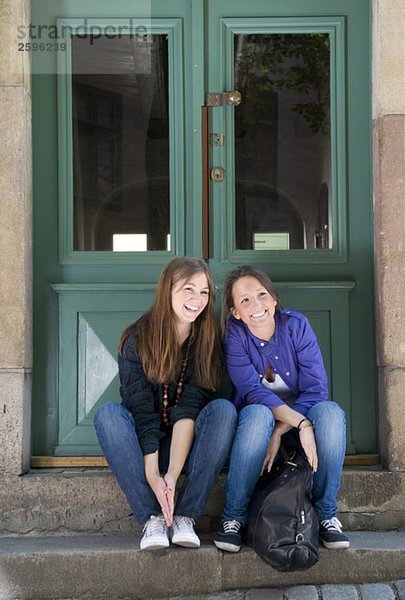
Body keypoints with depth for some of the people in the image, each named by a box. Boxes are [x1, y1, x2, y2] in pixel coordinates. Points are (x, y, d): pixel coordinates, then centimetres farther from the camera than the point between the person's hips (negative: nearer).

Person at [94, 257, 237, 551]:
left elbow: (188, 410, -16)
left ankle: (185, 516, -28)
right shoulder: (137, 340, -9)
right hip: (146, 446, 0)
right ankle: (152, 518, -31)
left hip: (188, 447, 1)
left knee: (223, 409, -26)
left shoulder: (209, 341, -6)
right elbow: (142, 412, -17)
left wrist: (173, 473, -27)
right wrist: (153, 476, -28)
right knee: (108, 414, -28)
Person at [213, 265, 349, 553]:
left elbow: (315, 389, -14)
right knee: (258, 414, -36)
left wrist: (279, 432, -26)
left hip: (302, 411, 2)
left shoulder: (296, 324, -10)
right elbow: (252, 390, -22)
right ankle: (234, 516, -23)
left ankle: (326, 514, -17)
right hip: (256, 420, -1)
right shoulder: (234, 333, -13)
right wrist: (301, 423, -35)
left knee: (331, 412, -30)